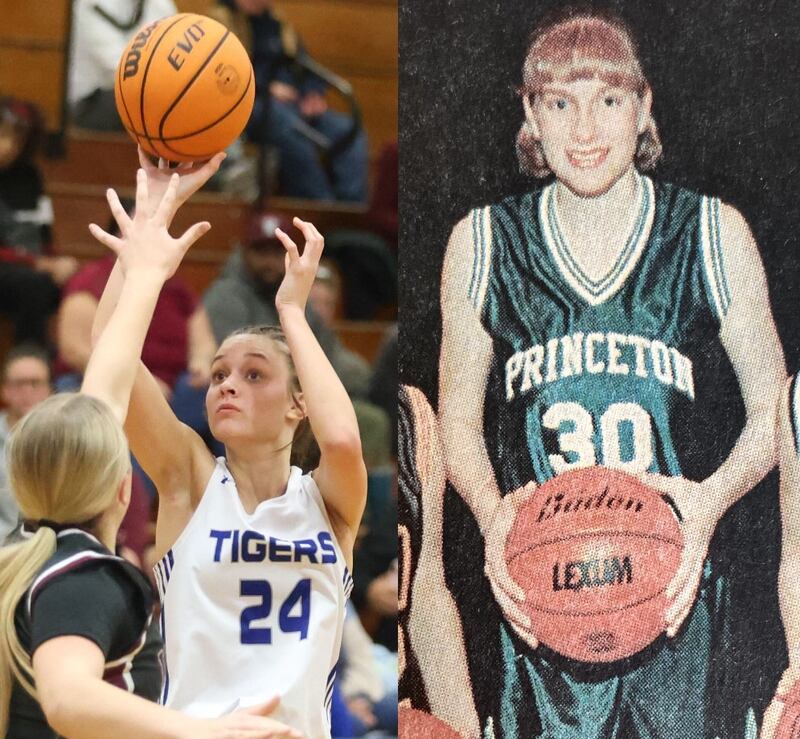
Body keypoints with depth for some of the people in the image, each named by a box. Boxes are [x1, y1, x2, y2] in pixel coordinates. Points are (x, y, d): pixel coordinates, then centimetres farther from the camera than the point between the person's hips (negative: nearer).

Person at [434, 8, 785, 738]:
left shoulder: (714, 234, 2)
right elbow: (458, 419, 12)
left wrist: (712, 498, -13)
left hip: (683, 591, 0)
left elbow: (771, 410, 8)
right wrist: (491, 511, -9)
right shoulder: (482, 243, 5)